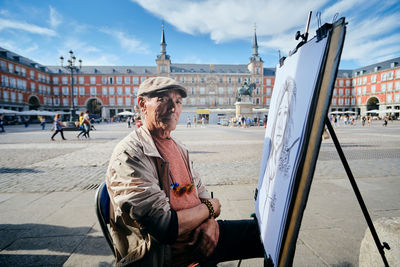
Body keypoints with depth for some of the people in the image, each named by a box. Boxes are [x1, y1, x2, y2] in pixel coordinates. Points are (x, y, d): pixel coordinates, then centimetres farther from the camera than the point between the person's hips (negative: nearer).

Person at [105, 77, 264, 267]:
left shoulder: (177, 146, 8)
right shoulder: (129, 154, -18)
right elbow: (166, 228, -23)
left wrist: (210, 222, -8)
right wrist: (210, 208, -9)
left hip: (205, 236, 7)